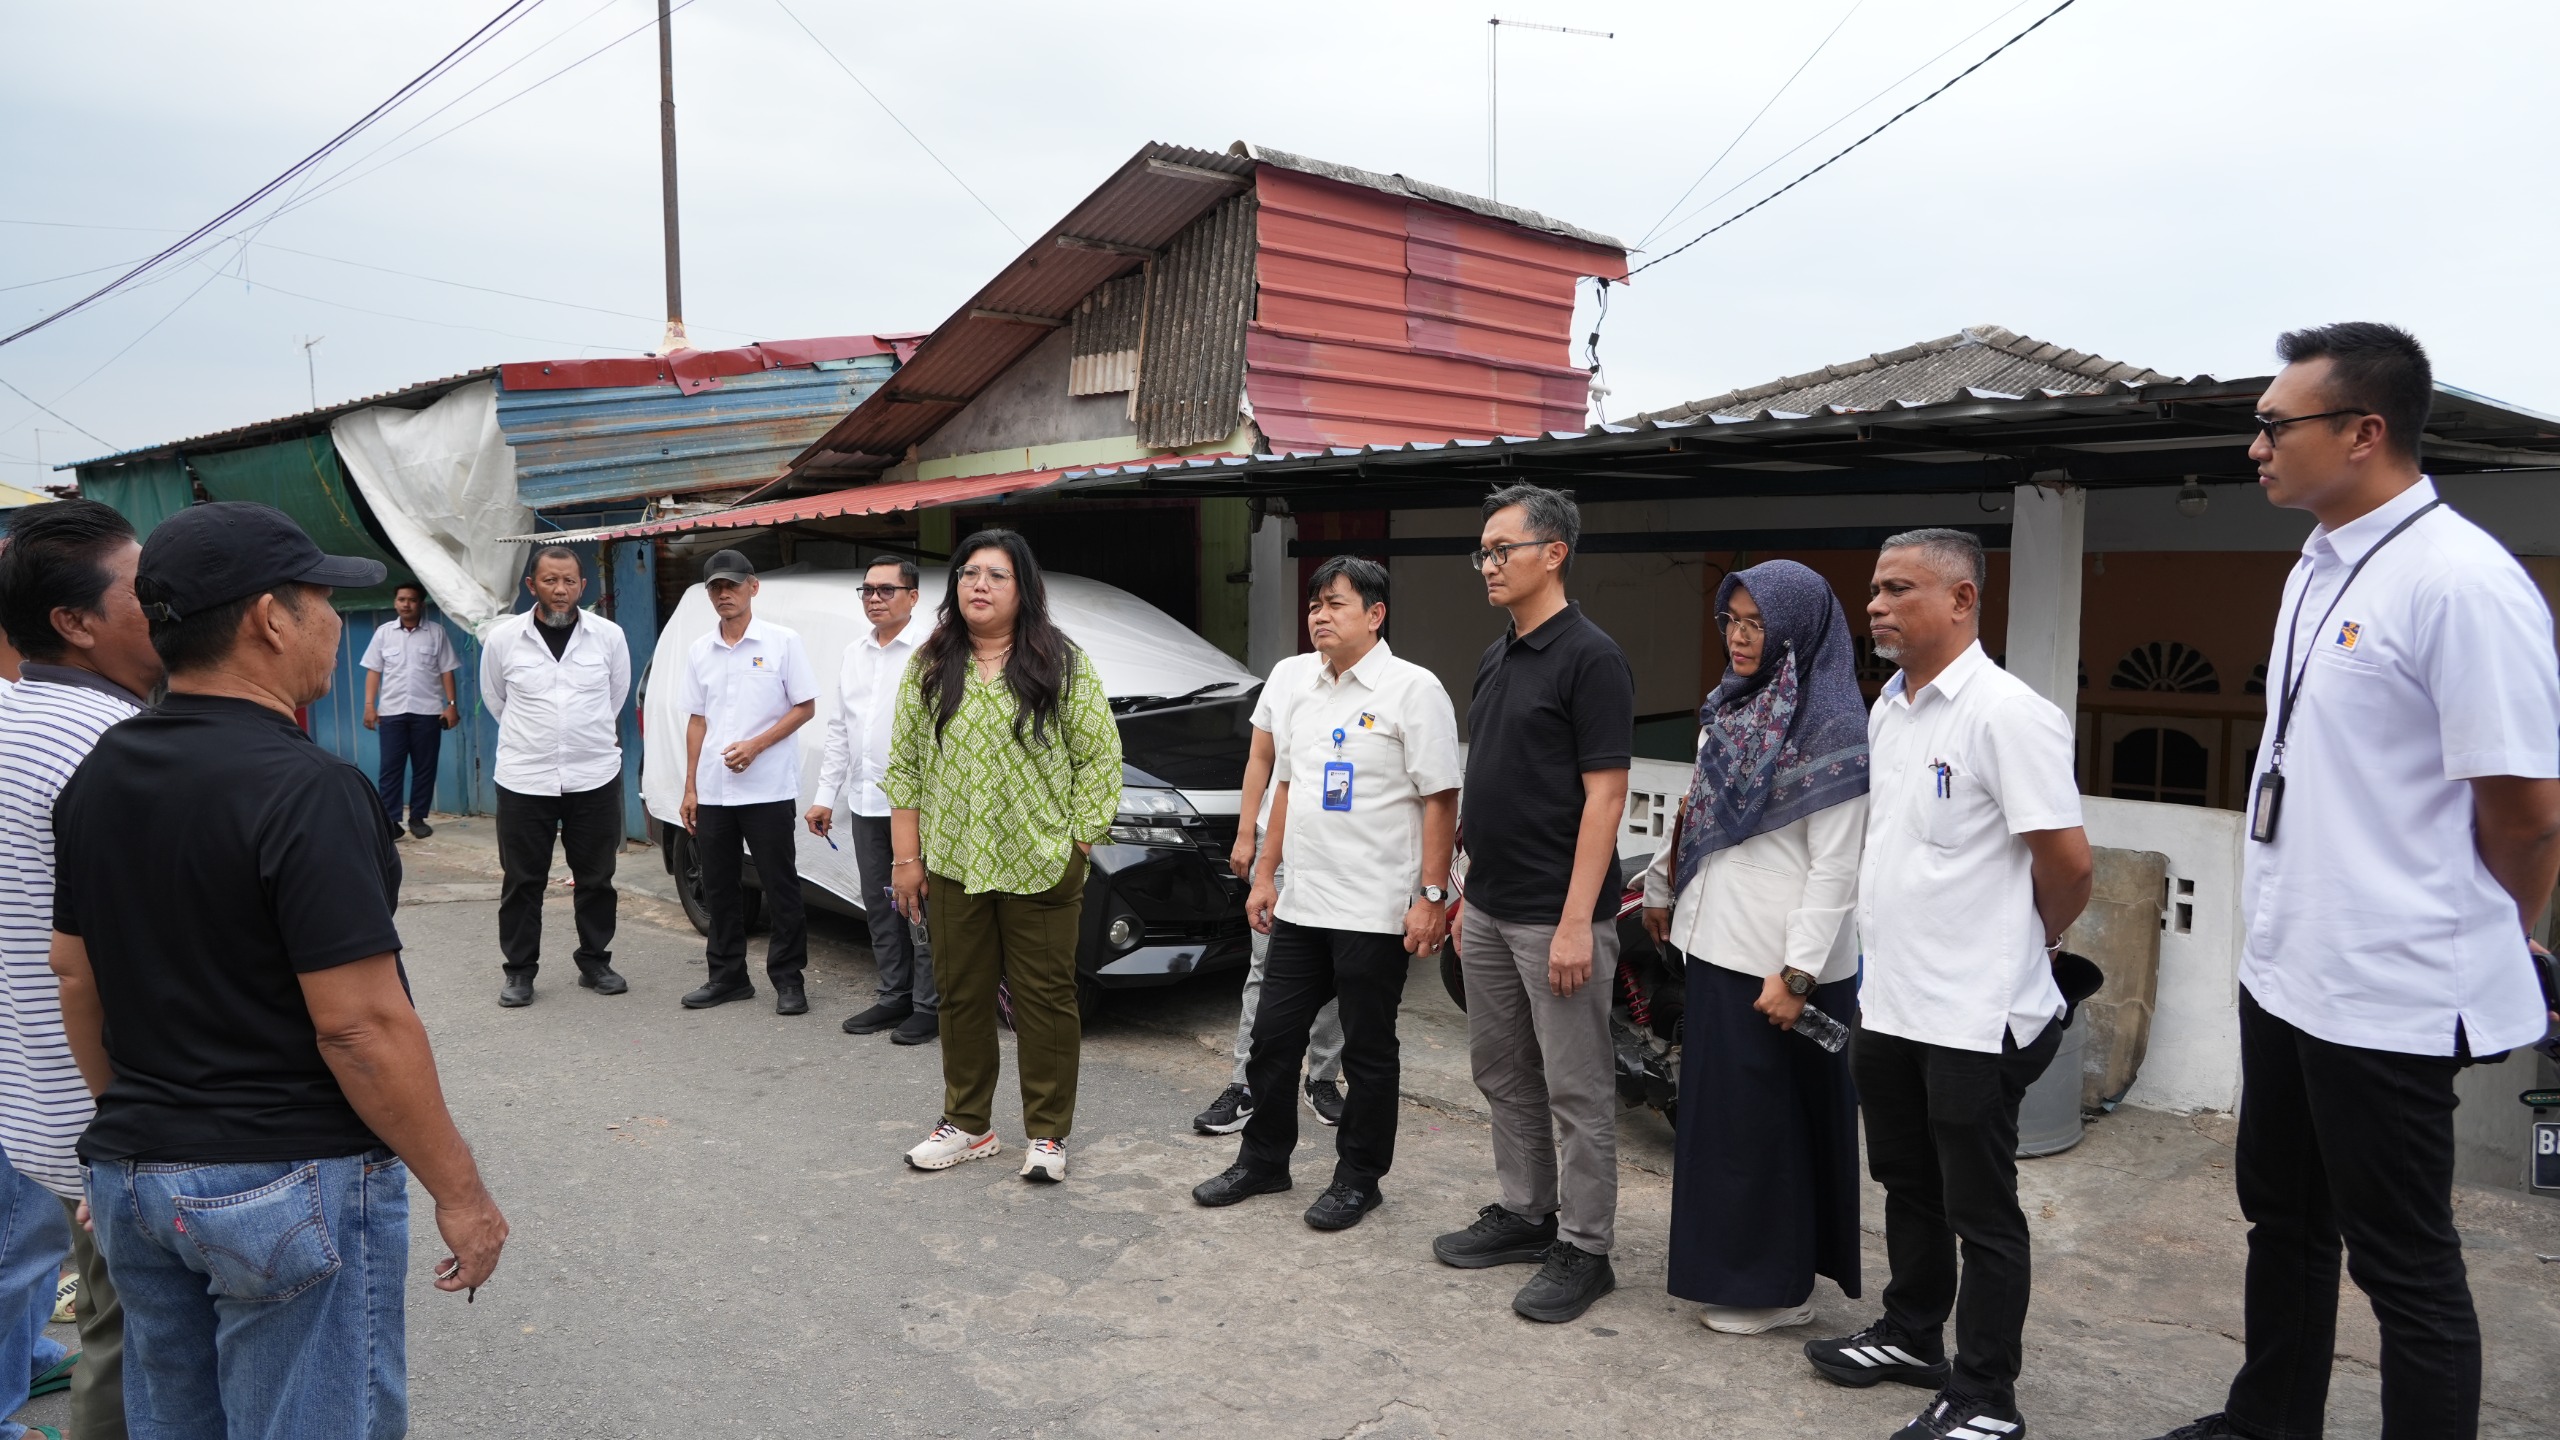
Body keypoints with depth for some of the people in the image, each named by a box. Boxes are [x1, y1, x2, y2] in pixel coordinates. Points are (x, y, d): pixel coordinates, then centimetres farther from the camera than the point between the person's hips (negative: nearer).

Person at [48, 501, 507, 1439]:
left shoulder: (97, 776, 4)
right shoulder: (306, 789, -22)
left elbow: (74, 977, 12)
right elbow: (360, 1025, -23)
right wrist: (459, 1191, -15)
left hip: (130, 1174, 8)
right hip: (290, 1184, -8)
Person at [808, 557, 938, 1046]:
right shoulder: (854, 655, 16)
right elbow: (839, 730, 20)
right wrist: (825, 795, 16)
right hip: (865, 801, 7)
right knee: (880, 908, 14)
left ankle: (929, 1005, 6)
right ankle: (894, 996, 25)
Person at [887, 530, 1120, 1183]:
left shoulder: (1064, 665, -2)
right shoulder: (928, 667, 7)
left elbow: (1099, 757, -3)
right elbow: (904, 767, 8)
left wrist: (1078, 842, -7)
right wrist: (906, 858, 4)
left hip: (1041, 866, -3)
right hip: (953, 865, 3)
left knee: (1045, 997, 4)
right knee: (961, 996, 13)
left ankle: (1048, 1133, 17)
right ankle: (967, 1125, 28)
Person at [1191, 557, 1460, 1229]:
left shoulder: (1412, 689, -9)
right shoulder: (1297, 688, 12)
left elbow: (1440, 799, -12)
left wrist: (1432, 896, -17)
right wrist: (1265, 875, 16)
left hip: (1376, 912, -7)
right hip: (1301, 902, 7)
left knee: (1367, 1051, 6)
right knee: (1273, 1036, 13)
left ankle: (1358, 1178, 21)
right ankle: (1263, 1160, 30)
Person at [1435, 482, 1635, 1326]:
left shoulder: (1589, 659, -13)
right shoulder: (1496, 659, 13)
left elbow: (1604, 794, -17)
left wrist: (1577, 922, -21)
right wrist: (1468, 893, 16)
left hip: (1555, 919, -9)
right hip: (1490, 910, 9)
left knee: (1576, 1090, 3)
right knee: (1502, 1074, 18)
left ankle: (1583, 1249, 15)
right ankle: (1523, 1213, 32)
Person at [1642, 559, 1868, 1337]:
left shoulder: (1832, 732, -14)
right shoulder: (1729, 708, 11)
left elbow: (1835, 868, -18)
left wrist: (1796, 973, -21)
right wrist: (1661, 888, 26)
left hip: (1776, 959, -8)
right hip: (1715, 942, 8)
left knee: (1766, 1118, 2)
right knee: (1717, 1107, 15)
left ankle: (1776, 1285, 17)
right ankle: (1730, 1264, 28)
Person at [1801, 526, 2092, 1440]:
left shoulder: (2005, 714, -17)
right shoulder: (1887, 709, 10)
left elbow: (2067, 861, -17)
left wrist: (2023, 946, -1)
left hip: (1975, 1015, -8)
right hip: (1889, 1002, 8)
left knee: (1980, 1211, 5)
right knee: (1908, 1187, 21)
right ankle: (1910, 1337, 38)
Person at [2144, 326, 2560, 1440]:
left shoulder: (2461, 581, -19)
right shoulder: (2318, 566, 7)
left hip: (2389, 998, -9)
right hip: (2284, 971, 9)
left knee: (2405, 1266, 7)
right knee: (2282, 1221, 23)